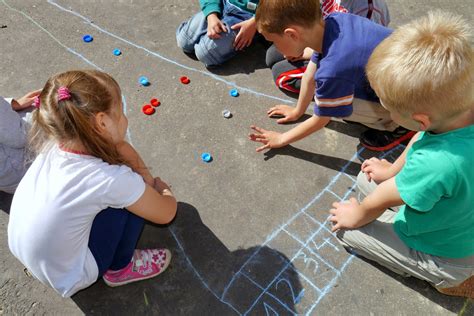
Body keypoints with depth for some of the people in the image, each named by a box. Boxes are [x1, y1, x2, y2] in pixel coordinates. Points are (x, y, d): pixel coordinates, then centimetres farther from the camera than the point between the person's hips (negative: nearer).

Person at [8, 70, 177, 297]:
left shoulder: (53, 144, -15)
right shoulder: (112, 180, -33)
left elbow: (118, 145, 1)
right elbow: (166, 213, -15)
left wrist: (149, 181, -1)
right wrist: (164, 192, 5)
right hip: (68, 278, -6)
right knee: (133, 199, -11)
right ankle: (120, 269, 9)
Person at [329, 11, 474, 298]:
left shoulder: (435, 164, -44)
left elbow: (379, 203, -23)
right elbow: (425, 137, 0)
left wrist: (357, 216, -3)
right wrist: (393, 170, 11)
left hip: (445, 258, -7)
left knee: (346, 227, 3)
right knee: (365, 179, 14)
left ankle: (450, 276, 7)